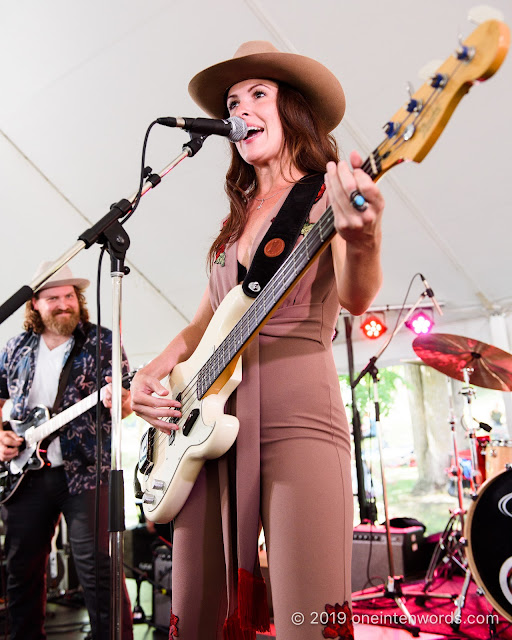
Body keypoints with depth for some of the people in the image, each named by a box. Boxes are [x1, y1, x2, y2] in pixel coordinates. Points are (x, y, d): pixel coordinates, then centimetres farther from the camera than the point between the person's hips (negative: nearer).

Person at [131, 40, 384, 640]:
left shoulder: (329, 198, 5)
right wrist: (148, 375, 9)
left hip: (298, 415, -5)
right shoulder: (236, 219, 22)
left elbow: (355, 300, -14)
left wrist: (362, 241, -36)